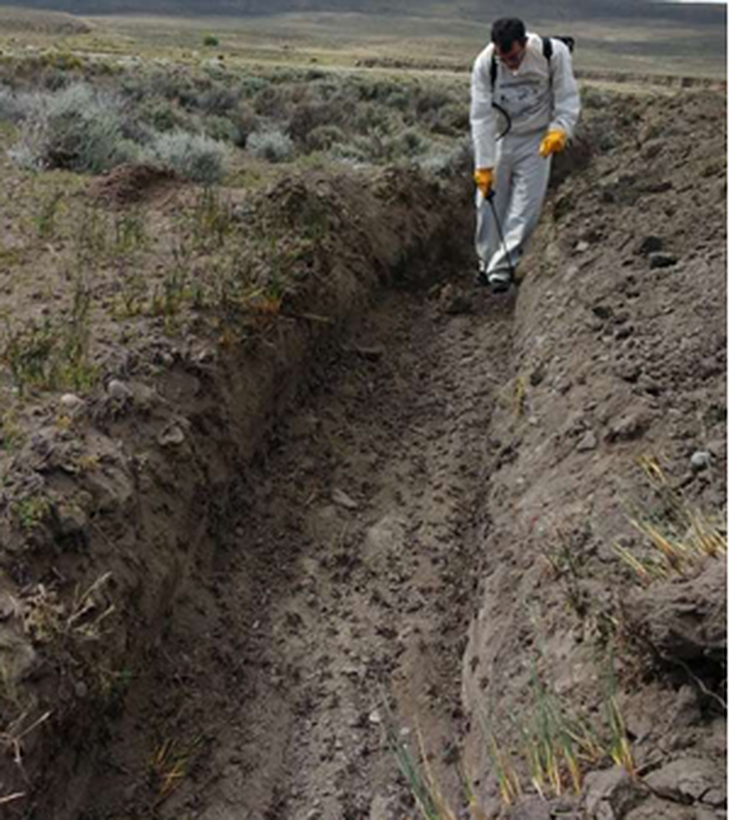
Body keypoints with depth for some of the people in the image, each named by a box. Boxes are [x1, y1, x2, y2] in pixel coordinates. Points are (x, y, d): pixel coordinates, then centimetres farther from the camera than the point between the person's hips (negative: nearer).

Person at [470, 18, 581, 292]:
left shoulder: (554, 53, -22)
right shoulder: (484, 64, -21)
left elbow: (567, 98, -12)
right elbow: (481, 117, -19)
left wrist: (560, 130, -30)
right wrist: (483, 165, -21)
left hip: (536, 139, -1)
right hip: (498, 138, 1)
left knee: (525, 207, -7)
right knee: (489, 204, 4)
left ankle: (501, 269, -4)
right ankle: (487, 263, 22)